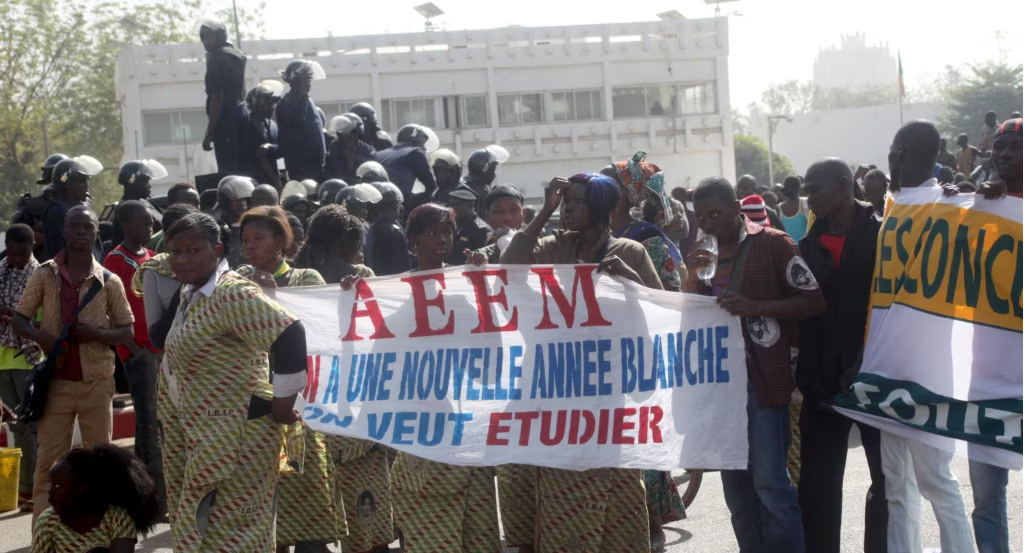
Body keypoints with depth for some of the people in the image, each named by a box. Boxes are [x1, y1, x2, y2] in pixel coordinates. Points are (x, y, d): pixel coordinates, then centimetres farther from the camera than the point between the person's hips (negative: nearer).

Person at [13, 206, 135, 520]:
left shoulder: (109, 281, 2)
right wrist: (40, 336, -17)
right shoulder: (45, 275, 0)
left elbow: (127, 332, 6)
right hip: (56, 381, -1)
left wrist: (98, 333, -14)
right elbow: (18, 320, 4)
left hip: (97, 382, 1)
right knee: (49, 459, 0)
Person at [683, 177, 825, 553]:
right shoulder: (708, 252, 13)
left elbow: (814, 301, -10)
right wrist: (693, 275, -2)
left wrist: (755, 306, -22)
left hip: (763, 379, -7)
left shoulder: (771, 243, -7)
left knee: (769, 481, -8)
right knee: (735, 482, 10)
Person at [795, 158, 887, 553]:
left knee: (888, 479, 8)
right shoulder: (809, 246, 8)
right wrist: (808, 378, -3)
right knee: (816, 485, 3)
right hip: (825, 382, 3)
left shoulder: (881, 235, -3)